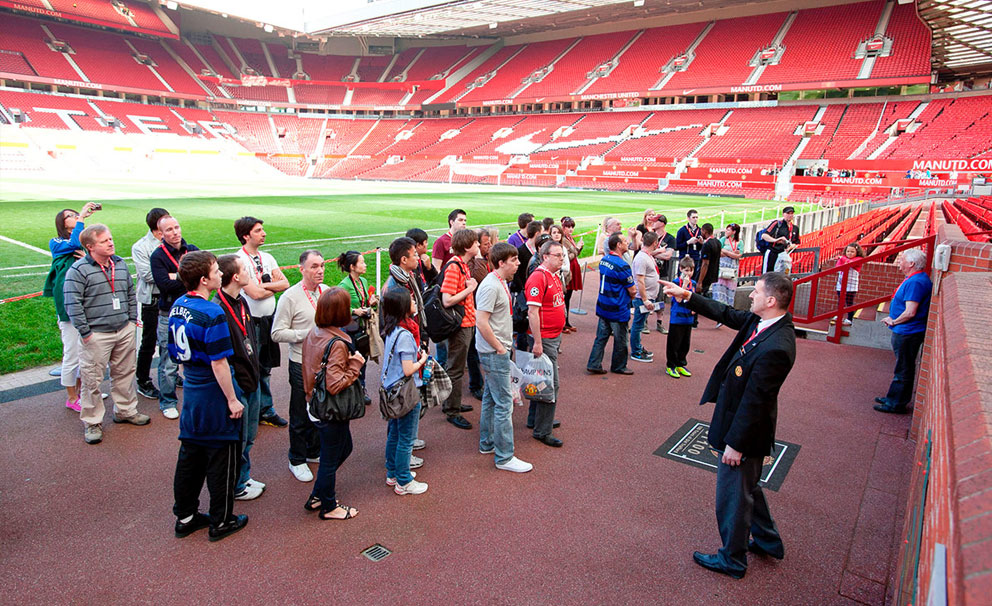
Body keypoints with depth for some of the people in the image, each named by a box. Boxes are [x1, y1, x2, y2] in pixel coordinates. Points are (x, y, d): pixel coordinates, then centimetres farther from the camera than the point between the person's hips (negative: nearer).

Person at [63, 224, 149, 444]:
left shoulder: (120, 264, 8)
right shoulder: (79, 270, -11)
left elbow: (130, 293, 18)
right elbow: (72, 304, -13)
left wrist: (132, 319, 13)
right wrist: (85, 332, -13)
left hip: (124, 331, 6)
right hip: (97, 335, -6)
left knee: (125, 372, 16)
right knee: (92, 379, 2)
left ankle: (126, 410, 33)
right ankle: (92, 422, 16)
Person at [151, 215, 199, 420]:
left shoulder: (192, 250, 7)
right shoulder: (157, 256, -5)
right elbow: (166, 285, -17)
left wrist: (178, 277, -14)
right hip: (170, 316, -3)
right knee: (169, 362, 2)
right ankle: (167, 402, 17)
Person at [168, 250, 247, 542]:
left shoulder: (177, 306, 4)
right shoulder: (212, 314, -22)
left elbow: (177, 354, 12)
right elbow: (218, 363, -21)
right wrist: (232, 400, -13)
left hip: (191, 391, 8)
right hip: (215, 396, -8)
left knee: (190, 454, 18)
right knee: (221, 458, 6)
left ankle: (185, 517, 31)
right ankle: (221, 522, 19)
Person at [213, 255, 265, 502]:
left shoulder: (242, 302, 8)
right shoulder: (218, 309, -21)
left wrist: (255, 371, 15)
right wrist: (232, 392, -18)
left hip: (252, 379, 9)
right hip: (236, 383, -9)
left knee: (248, 437, 20)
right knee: (237, 440, 6)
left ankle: (244, 478, 36)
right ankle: (235, 487, 23)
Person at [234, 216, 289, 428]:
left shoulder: (267, 258, 9)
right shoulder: (239, 260, -14)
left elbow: (285, 284, 2)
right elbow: (255, 293, -21)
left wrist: (262, 284, -12)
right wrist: (274, 286, -3)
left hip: (269, 318, 7)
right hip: (251, 322, -7)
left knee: (265, 368, 16)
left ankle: (265, 410, 28)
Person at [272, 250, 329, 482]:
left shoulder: (328, 291, 4)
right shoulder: (290, 297, -14)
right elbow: (277, 333, -14)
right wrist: (308, 333, -21)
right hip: (302, 365, -5)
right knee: (301, 416, 7)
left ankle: (314, 452, 38)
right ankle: (297, 460, 25)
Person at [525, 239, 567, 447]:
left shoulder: (555, 276, 12)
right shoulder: (538, 278, -18)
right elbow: (532, 312, -21)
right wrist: (537, 342, -22)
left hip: (555, 337, 9)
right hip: (544, 339, -9)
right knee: (551, 383, -5)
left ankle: (535, 419, 32)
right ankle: (542, 431, 4)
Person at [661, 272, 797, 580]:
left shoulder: (776, 348, -33)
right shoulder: (760, 321, -6)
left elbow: (754, 401, -27)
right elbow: (726, 314, 11)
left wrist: (736, 443, -20)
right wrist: (687, 297, 9)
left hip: (745, 430, -10)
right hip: (741, 418, 10)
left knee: (733, 495, 11)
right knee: (747, 487, 28)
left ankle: (732, 559, 33)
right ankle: (768, 542, 49)